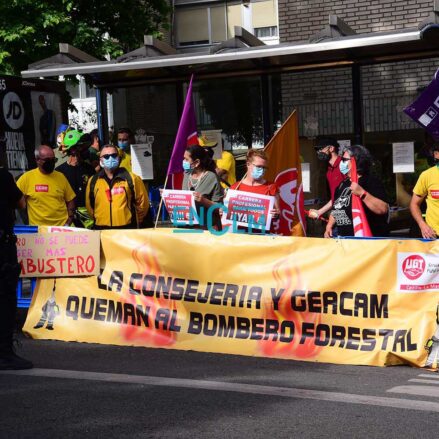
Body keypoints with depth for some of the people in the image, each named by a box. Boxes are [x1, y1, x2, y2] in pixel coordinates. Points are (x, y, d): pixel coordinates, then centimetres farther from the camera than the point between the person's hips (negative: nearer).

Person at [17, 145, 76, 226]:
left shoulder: (60, 177, 5)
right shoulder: (27, 177, -3)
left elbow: (70, 200, 11)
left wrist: (68, 223, 0)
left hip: (61, 227, 2)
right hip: (38, 228, -2)